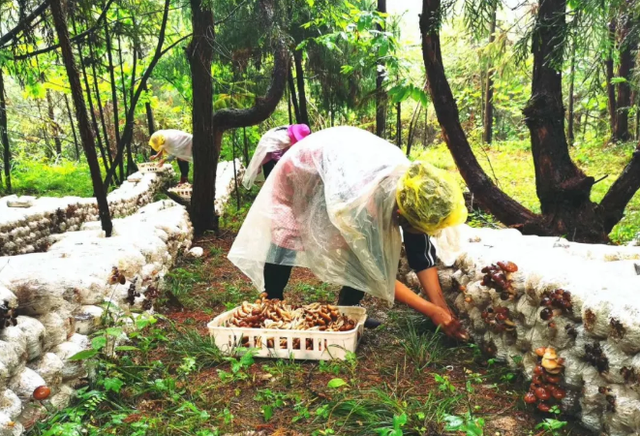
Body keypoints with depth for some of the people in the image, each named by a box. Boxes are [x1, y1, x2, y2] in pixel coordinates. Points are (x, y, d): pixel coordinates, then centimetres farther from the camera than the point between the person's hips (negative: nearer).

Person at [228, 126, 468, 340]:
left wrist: (441, 305, -22)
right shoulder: (362, 204, -45)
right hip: (303, 166, -4)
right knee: (284, 234, -8)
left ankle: (346, 309, 8)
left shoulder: (414, 191, -29)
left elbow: (421, 252, -17)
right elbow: (376, 274, -33)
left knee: (366, 248, -8)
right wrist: (432, 311, -30)